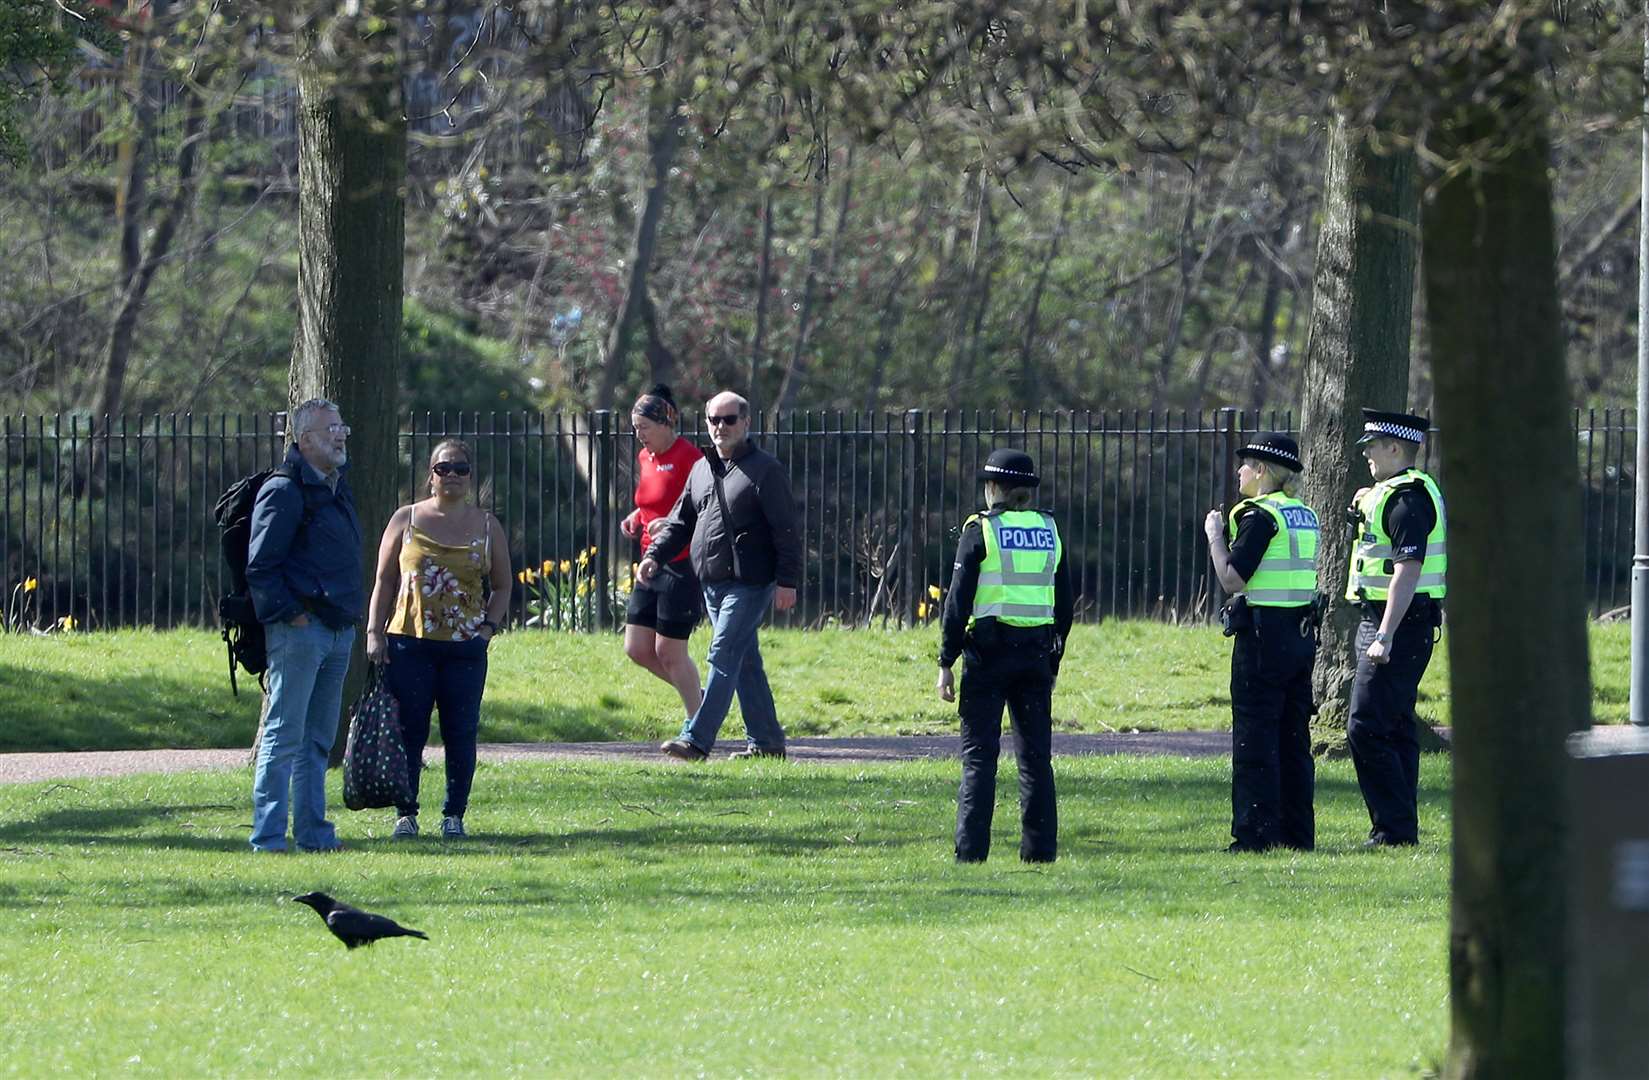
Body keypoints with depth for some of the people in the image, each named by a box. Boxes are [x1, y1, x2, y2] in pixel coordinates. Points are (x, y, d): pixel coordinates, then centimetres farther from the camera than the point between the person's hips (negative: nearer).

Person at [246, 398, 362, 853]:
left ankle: (313, 832, 18)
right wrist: (288, 612, -18)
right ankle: (268, 836, -7)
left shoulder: (336, 487, 18)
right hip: (299, 629, -9)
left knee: (319, 739, 12)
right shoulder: (285, 491, -11)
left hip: (338, 629, 9)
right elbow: (260, 565, -15)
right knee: (284, 736, -8)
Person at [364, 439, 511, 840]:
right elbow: (384, 581, 8)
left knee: (461, 734, 1)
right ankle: (405, 814, 6)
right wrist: (374, 632, 0)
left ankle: (454, 815, 9)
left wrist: (488, 627, 1)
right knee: (408, 732, -1)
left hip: (465, 648, 1)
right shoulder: (406, 520, 6)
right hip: (409, 643, -1)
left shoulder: (487, 527, 9)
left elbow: (502, 587, 16)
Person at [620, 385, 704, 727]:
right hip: (653, 565, 9)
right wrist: (635, 518, 8)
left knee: (669, 651, -4)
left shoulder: (687, 456, -13)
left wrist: (671, 523, -28)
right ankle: (697, 698, 24)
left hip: (681, 566, -9)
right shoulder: (645, 458, 13)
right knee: (637, 648, 7)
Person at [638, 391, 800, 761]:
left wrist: (787, 581, -15)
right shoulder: (701, 470, 16)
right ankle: (766, 740, 17)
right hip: (711, 583, 8)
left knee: (723, 657, -13)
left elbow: (786, 530, -9)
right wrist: (655, 556, 5)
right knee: (745, 662, 11)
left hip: (749, 583, -8)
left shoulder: (765, 470, -5)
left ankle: (696, 740, -18)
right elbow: (680, 521, 21)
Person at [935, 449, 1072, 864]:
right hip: (1036, 651, 4)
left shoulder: (981, 531, -5)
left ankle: (971, 849, -7)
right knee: (1036, 755, 8)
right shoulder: (1049, 530, 10)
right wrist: (1053, 661, 20)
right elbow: (1064, 601, 13)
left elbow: (959, 600, -7)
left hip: (989, 651, -4)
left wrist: (946, 662, -3)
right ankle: (1041, 847, 6)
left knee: (979, 753, -2)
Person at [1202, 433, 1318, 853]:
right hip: (1302, 633, 8)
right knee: (1293, 739, 12)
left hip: (1263, 635, -8)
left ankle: (1255, 833, -6)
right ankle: (1298, 832, 14)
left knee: (1255, 739, -4)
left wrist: (1215, 536, -3)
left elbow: (1232, 579, -17)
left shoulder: (1260, 516, -13)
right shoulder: (1305, 516, 13)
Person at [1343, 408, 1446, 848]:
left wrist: (1385, 636, -27)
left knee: (1365, 730, -12)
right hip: (1383, 622, 11)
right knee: (1396, 730, 12)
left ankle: (1394, 828, -12)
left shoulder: (1407, 498, -16)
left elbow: (1409, 567, -24)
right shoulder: (1389, 494, 18)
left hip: (1396, 624, -11)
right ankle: (1401, 830, 14)